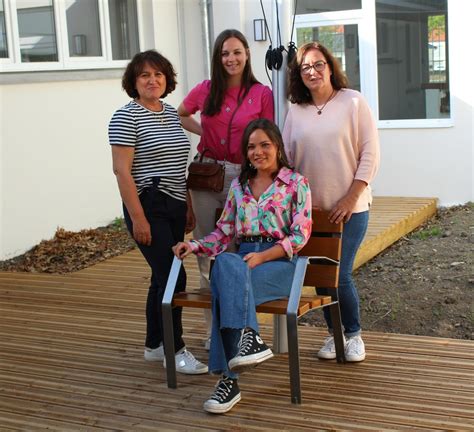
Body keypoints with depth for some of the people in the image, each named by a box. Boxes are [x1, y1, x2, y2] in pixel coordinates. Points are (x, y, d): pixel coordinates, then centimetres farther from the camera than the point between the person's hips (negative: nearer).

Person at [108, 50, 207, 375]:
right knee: (173, 276, -9)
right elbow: (122, 171, -14)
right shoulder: (126, 117, -9)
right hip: (149, 207, -7)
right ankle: (175, 350, 2)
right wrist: (137, 218, -19)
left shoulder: (171, 114, 13)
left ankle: (154, 345, 24)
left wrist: (189, 207, 16)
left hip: (174, 206, 7)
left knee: (163, 275, 12)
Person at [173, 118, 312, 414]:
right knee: (226, 264, -35)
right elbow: (224, 233, 16)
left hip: (280, 262, -3)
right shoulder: (239, 186, 18)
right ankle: (249, 337, -43)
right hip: (243, 259, 4)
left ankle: (229, 377, -38)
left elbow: (300, 235, -3)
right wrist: (195, 246, -3)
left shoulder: (296, 183, 5)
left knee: (226, 282, -33)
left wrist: (262, 256, -16)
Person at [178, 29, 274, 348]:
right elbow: (180, 115, 23)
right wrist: (203, 132, 8)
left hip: (243, 175, -3)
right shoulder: (205, 91, 5)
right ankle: (215, 328, 20)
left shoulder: (262, 94, -2)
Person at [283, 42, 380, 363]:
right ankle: (334, 332, 26)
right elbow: (285, 157, 9)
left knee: (339, 274, -8)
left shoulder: (353, 102, -4)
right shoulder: (296, 111, 7)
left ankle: (353, 334, 15)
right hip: (309, 208, 4)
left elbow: (370, 153, -7)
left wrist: (351, 197, -13)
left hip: (349, 207, -4)